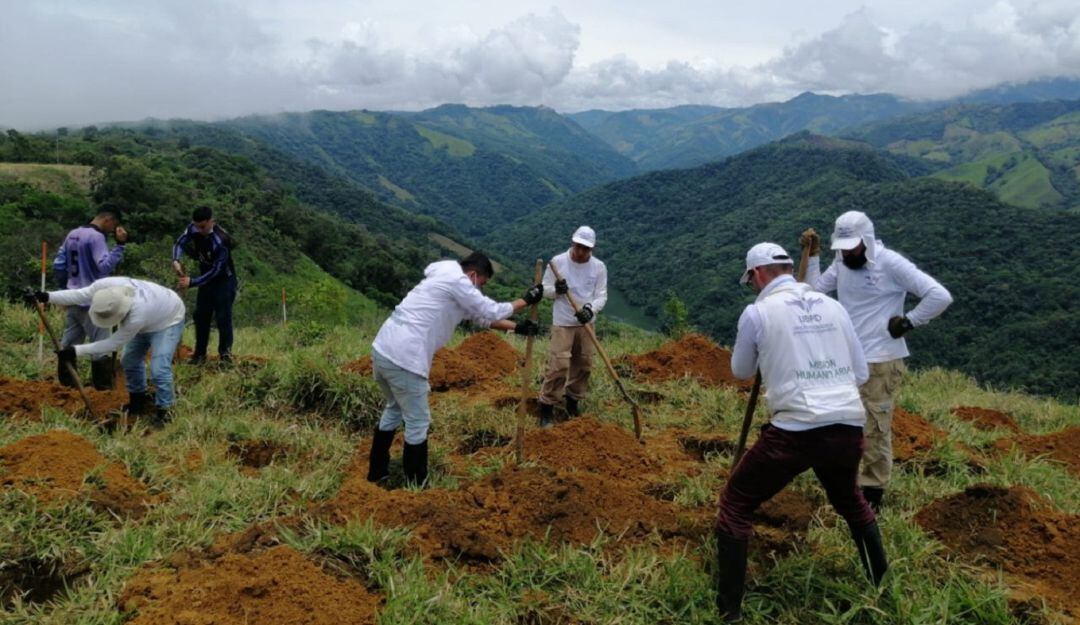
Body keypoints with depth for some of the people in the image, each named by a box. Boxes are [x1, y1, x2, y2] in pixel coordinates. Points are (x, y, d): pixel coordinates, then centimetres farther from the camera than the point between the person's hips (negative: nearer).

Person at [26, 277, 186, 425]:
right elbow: (79, 295, -13)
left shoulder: (136, 317, -44)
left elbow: (114, 343, -31)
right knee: (130, 361, 15)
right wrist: (47, 296, -24)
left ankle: (163, 410, 0)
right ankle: (139, 402, 34)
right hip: (150, 313, 8)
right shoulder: (105, 286, -30)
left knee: (159, 369, -19)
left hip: (167, 321, -8)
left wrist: (77, 351, -27)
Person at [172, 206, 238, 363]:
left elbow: (216, 270, -29)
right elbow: (179, 243, -3)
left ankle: (225, 354, -2)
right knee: (201, 315, 7)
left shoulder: (221, 241, -32)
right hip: (206, 278, 7)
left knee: (223, 317, -10)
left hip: (224, 280, -6)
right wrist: (176, 261, -24)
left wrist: (191, 282, -31)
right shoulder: (194, 229, -14)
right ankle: (200, 354, 14)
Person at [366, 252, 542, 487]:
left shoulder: (446, 280, 22)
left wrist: (516, 327, 24)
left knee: (395, 409, 28)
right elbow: (492, 311, -3)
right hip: (402, 359, -10)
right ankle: (416, 486, 13)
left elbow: (481, 316, 27)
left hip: (383, 349, 10)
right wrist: (526, 299, 9)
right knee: (417, 422, 3)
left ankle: (377, 471, 39)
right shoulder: (456, 281, -8)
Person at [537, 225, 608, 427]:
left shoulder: (599, 267, -3)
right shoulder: (557, 262, -8)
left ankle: (573, 402, 30)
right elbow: (545, 288, -1)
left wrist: (591, 309, -24)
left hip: (586, 324, 4)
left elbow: (601, 295, -4)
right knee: (558, 365, -10)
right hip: (562, 323, -3)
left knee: (583, 365, 12)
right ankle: (547, 407, -2)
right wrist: (556, 290, -25)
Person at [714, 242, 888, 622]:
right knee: (849, 499, 35)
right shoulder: (833, 306, 13)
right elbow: (861, 374, 17)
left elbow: (741, 371, 16)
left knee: (735, 506, 10)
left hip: (796, 430, -5)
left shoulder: (758, 312, 0)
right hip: (849, 428, 5)